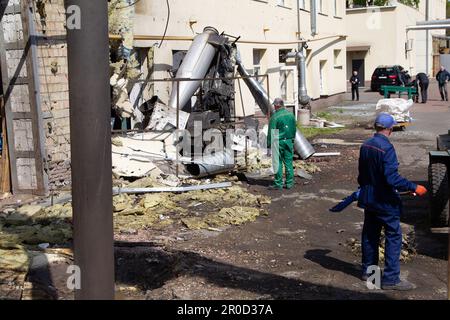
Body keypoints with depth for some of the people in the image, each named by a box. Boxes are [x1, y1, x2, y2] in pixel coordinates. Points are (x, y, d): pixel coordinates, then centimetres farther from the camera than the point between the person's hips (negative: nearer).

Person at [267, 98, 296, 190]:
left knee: (278, 163, 1)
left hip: (278, 142, -5)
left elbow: (271, 133, -11)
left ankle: (278, 184, 5)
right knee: (289, 162, 9)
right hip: (289, 141, 5)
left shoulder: (275, 117, -13)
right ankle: (289, 183, 13)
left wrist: (269, 146, -7)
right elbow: (294, 129, 13)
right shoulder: (291, 114, 5)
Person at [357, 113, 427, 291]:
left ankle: (368, 270, 30)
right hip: (385, 202, -8)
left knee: (370, 234, 18)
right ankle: (390, 279, 3)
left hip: (368, 199, 8)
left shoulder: (365, 146, 3)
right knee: (393, 237, 1)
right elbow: (392, 179, -27)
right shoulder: (386, 148, -22)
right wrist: (414, 188, -21)